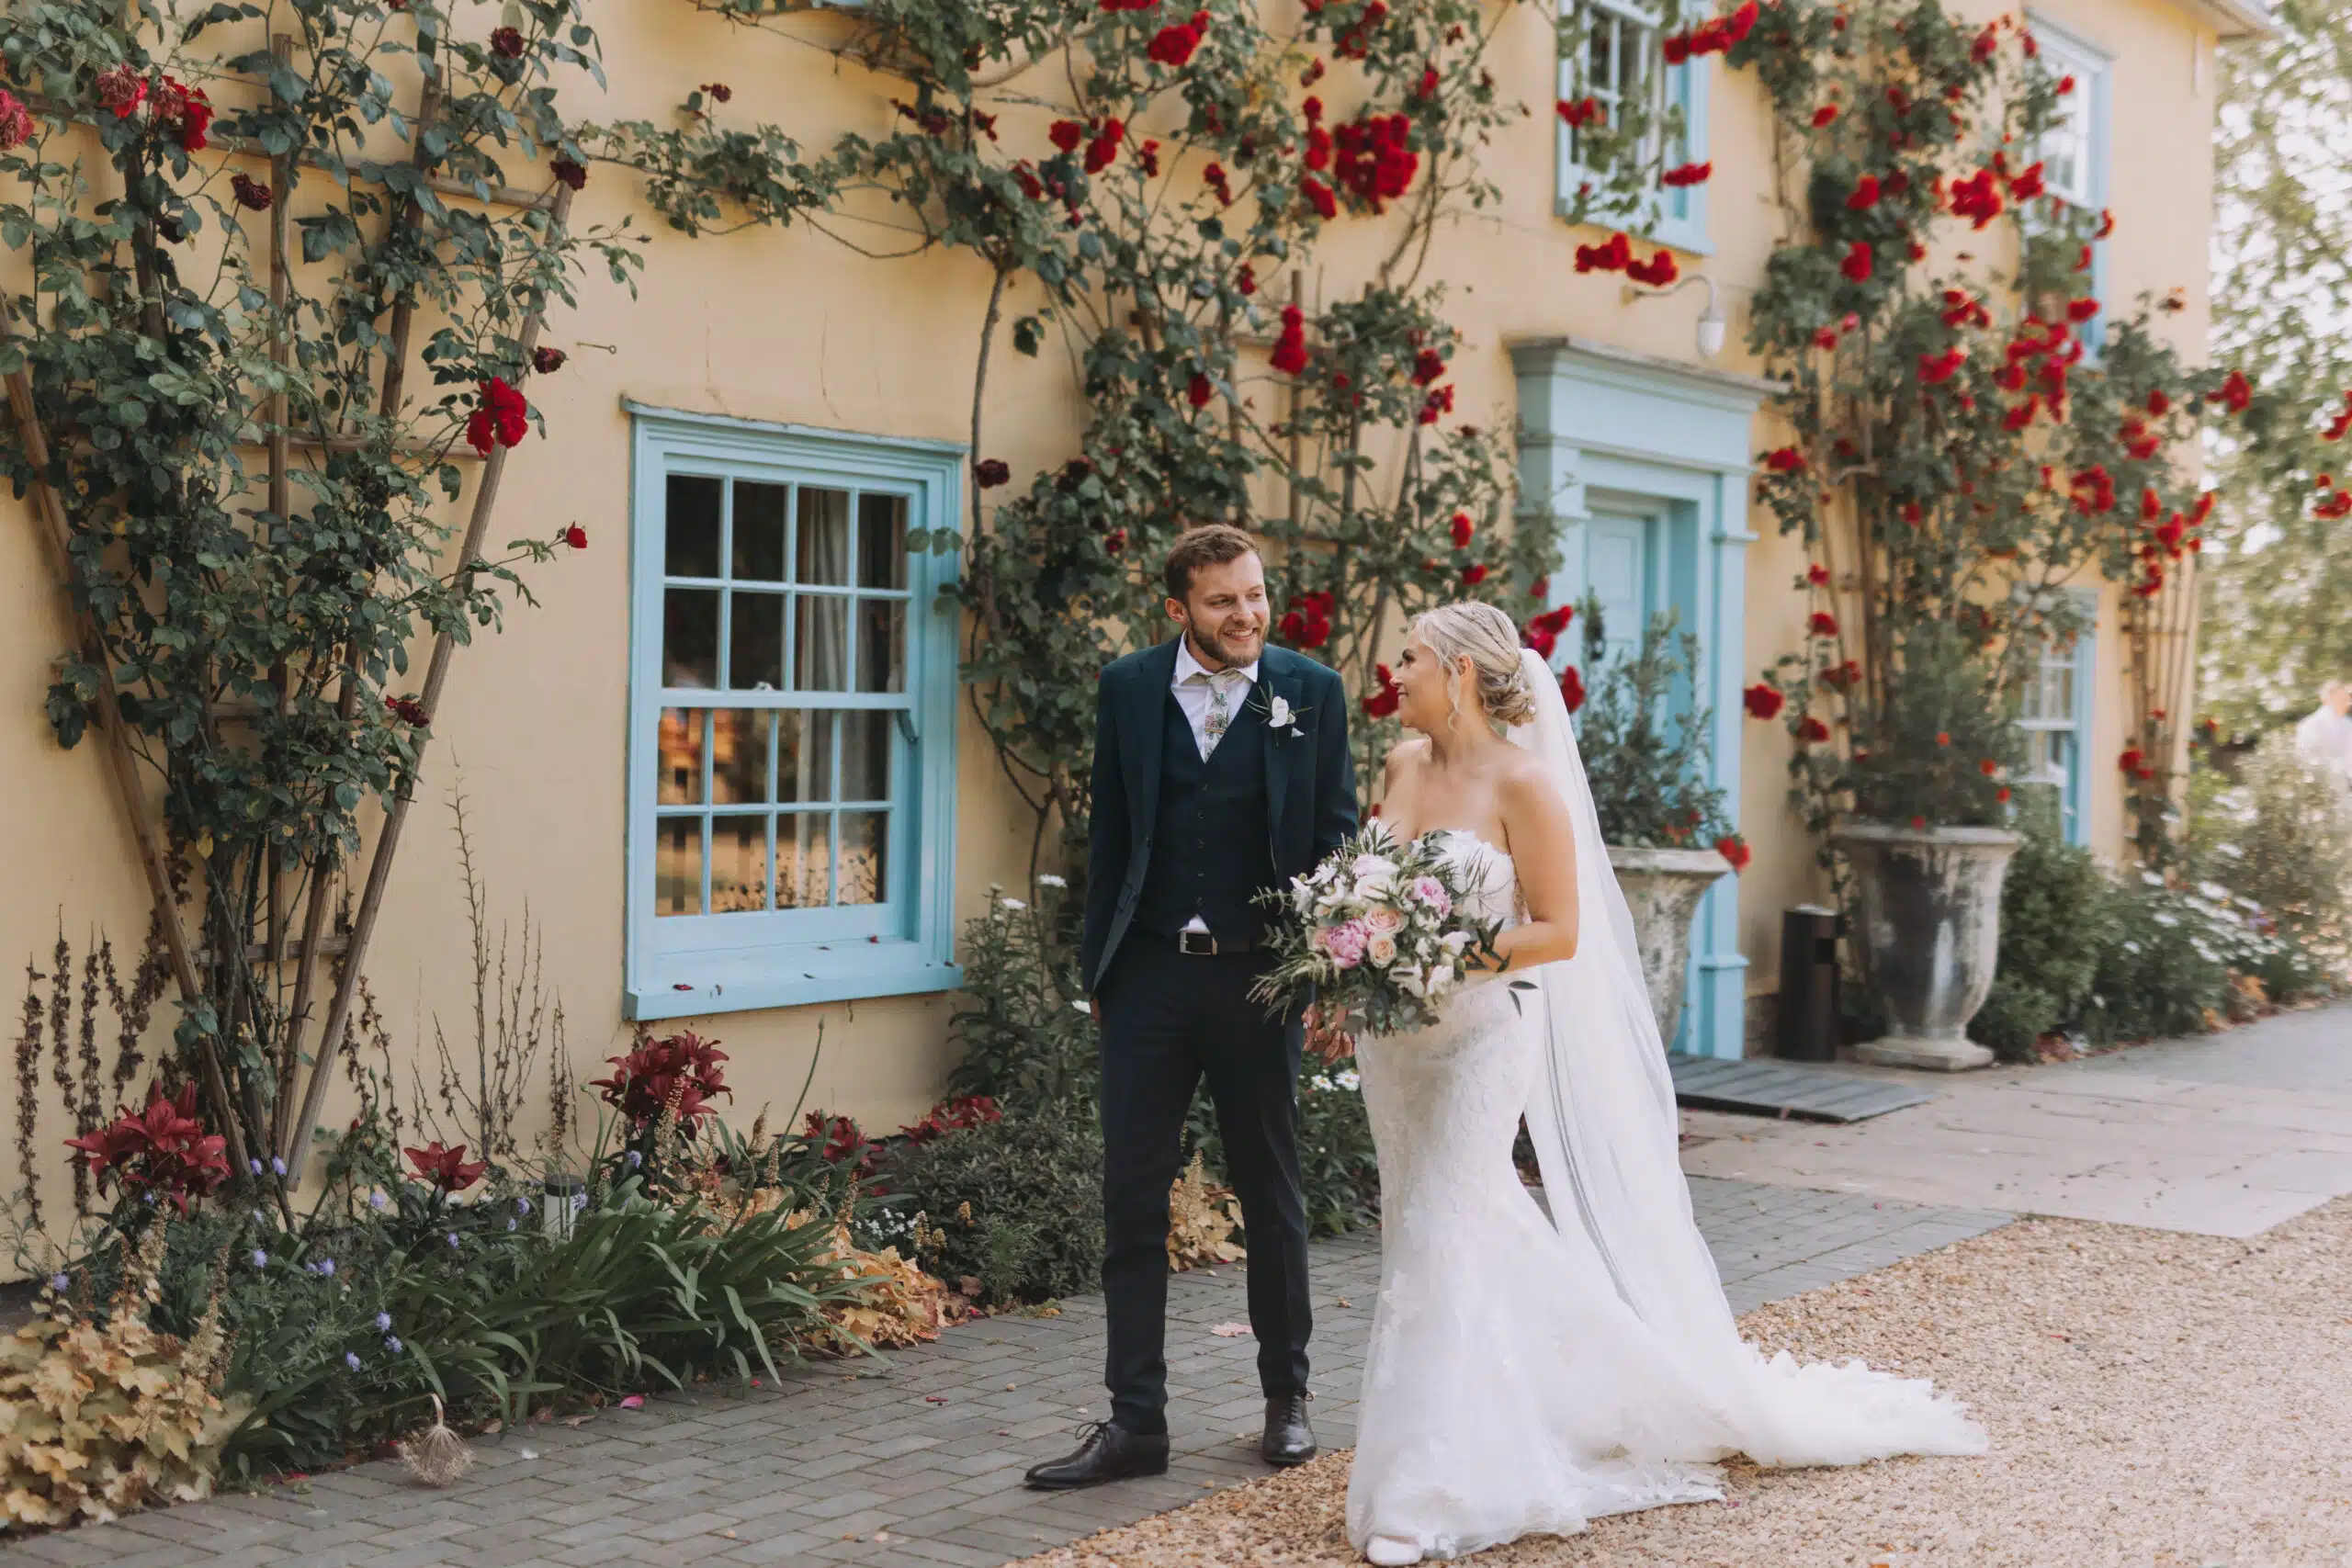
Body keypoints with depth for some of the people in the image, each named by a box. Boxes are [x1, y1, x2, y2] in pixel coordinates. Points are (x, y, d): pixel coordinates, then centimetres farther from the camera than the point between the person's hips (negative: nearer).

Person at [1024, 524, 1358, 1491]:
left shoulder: (1309, 691, -1)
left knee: (1272, 1194, 12)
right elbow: (1108, 831, 8)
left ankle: (1287, 1399, 29)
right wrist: (1096, 964, 7)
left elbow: (1337, 831, 2)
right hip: (1149, 974, 1)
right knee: (1132, 1197, 2)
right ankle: (1135, 1421, 10)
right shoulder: (1129, 688, 3)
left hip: (1259, 975, -1)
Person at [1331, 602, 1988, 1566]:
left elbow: (1559, 932, -13)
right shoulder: (1402, 766, 7)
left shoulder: (1521, 783, -14)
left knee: (1438, 1238, -7)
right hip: (1393, 1037, 7)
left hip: (1480, 1031, -7)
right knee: (1478, 1225, 12)